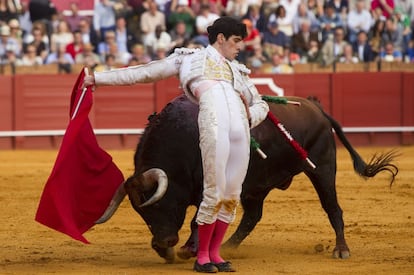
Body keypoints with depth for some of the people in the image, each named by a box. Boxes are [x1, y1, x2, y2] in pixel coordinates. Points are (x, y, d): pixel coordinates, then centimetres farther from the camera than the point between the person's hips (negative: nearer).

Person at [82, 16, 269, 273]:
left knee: (232, 195, 3)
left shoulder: (238, 70, 32)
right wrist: (100, 78, 19)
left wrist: (251, 116, 13)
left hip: (241, 128, 5)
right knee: (215, 193, -8)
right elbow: (146, 73, 21)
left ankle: (214, 253, 16)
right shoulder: (192, 58, 20)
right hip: (213, 121, -5)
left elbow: (261, 104, 38)